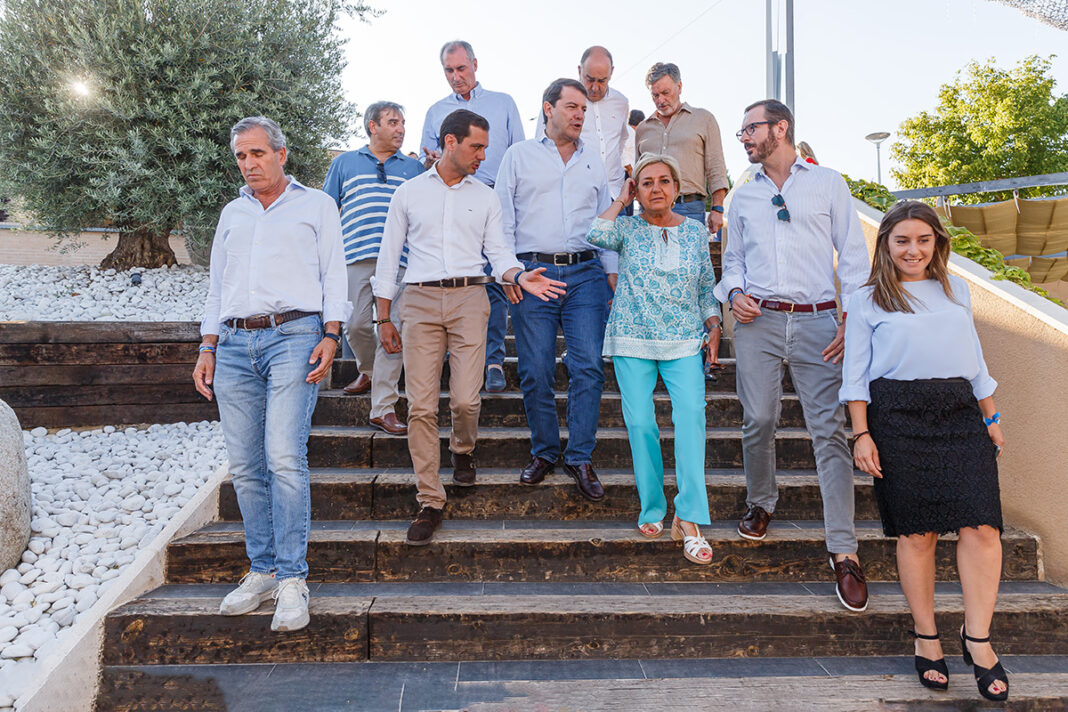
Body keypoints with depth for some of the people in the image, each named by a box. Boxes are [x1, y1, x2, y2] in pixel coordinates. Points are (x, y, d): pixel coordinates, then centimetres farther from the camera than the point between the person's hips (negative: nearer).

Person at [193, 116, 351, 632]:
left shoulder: (316, 205, 13)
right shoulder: (232, 213, 25)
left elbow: (334, 275, 7)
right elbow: (217, 286, 24)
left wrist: (331, 335, -7)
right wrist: (207, 348, 14)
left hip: (293, 337, -5)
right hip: (235, 344, 5)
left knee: (284, 458, -15)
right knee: (244, 466, 2)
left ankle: (292, 579, -9)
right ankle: (262, 570, 13)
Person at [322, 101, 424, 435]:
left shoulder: (414, 168, 19)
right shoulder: (345, 163, 17)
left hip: (399, 261, 0)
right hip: (356, 256, 0)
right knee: (356, 324, -3)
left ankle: (383, 408, -3)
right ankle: (368, 371, 31)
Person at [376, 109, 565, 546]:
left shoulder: (485, 198, 15)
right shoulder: (409, 193, 11)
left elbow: (498, 253, 12)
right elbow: (389, 256, 12)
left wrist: (520, 277, -11)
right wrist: (384, 319, 9)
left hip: (469, 299, 1)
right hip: (420, 300, 0)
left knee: (465, 400, -9)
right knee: (421, 405, -6)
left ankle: (463, 451, 27)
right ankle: (430, 502, 3)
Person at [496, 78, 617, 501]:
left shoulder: (593, 161, 19)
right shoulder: (519, 156, 11)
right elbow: (503, 217, 8)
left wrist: (610, 272, 11)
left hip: (585, 273, 2)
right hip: (532, 273, -1)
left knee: (588, 366, -7)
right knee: (536, 372, 0)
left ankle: (580, 458, 2)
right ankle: (544, 453, 16)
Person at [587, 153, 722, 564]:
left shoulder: (696, 232, 12)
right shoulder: (628, 229, 5)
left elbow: (707, 287, 18)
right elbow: (597, 235, -17)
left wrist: (714, 328, 6)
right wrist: (622, 200, -2)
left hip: (684, 342, 1)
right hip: (632, 340, -1)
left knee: (691, 413, -19)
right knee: (640, 423, -5)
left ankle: (689, 519, -17)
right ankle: (652, 511, 11)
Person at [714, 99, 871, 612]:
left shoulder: (827, 184, 10)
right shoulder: (742, 196, 19)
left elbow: (853, 255, 6)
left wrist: (853, 320, -5)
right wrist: (734, 292, 0)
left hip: (816, 321, -2)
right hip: (757, 322, 3)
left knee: (829, 429, -8)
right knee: (758, 421, -3)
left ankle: (844, 554, -5)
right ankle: (760, 504, 25)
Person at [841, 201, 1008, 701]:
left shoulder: (956, 290, 20)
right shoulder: (867, 300, 8)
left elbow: (975, 358, 24)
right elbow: (856, 373, 4)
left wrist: (991, 418, 21)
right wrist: (861, 433, -4)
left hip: (960, 414, 3)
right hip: (899, 418, -3)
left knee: (982, 526, -9)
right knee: (917, 531, 0)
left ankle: (976, 636, 4)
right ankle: (925, 637, 14)